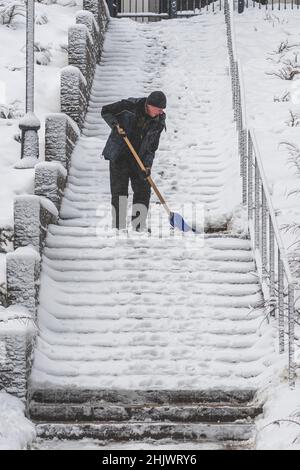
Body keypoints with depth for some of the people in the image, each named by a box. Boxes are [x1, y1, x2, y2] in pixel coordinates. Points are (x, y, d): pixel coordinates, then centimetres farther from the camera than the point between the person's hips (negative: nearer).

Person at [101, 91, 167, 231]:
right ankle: (118, 227, -6)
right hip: (119, 155, -4)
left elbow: (152, 145, 0)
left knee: (143, 190, -2)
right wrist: (115, 125, -23)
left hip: (139, 158, 4)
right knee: (119, 189, -8)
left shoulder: (159, 121, -4)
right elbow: (106, 111, -6)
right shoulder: (131, 106, -15)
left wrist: (147, 165, -11)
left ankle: (139, 226, 4)